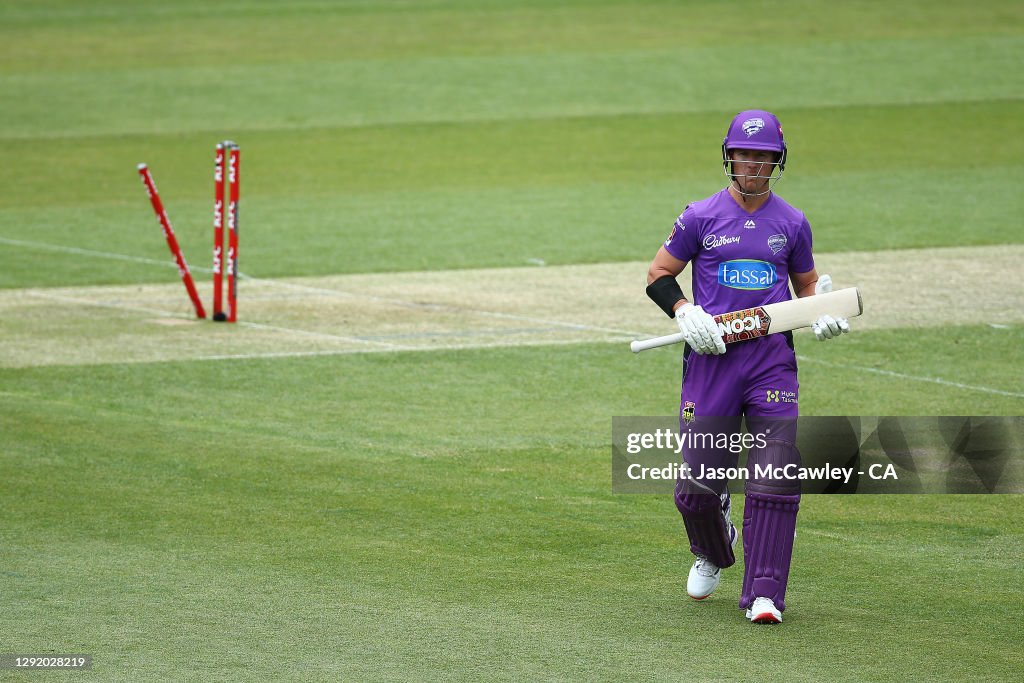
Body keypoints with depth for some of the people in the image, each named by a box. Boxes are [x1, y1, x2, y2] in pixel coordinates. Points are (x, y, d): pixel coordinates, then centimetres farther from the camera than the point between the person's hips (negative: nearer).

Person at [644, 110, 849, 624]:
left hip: (773, 359, 1)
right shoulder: (701, 218, 3)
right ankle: (713, 554, 33)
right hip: (711, 356, -1)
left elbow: (807, 283, 21)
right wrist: (685, 313, -10)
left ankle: (763, 593, -7)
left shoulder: (792, 224, 9)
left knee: (775, 483, -11)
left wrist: (822, 316, 0)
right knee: (697, 484, 0)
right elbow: (658, 276, 8)